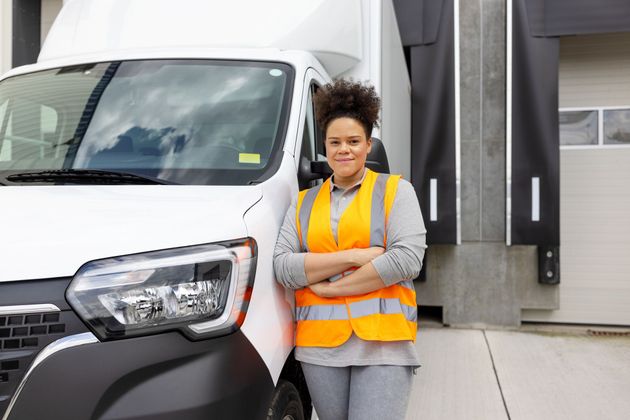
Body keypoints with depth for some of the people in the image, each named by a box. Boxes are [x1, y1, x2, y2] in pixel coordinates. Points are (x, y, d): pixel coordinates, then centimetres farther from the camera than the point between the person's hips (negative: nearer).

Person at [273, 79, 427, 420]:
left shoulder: (395, 190, 8)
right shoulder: (303, 202, 15)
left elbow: (408, 259, -7)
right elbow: (282, 267, 1)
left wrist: (328, 286, -7)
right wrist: (355, 255, -10)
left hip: (383, 341, -3)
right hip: (319, 345, 3)